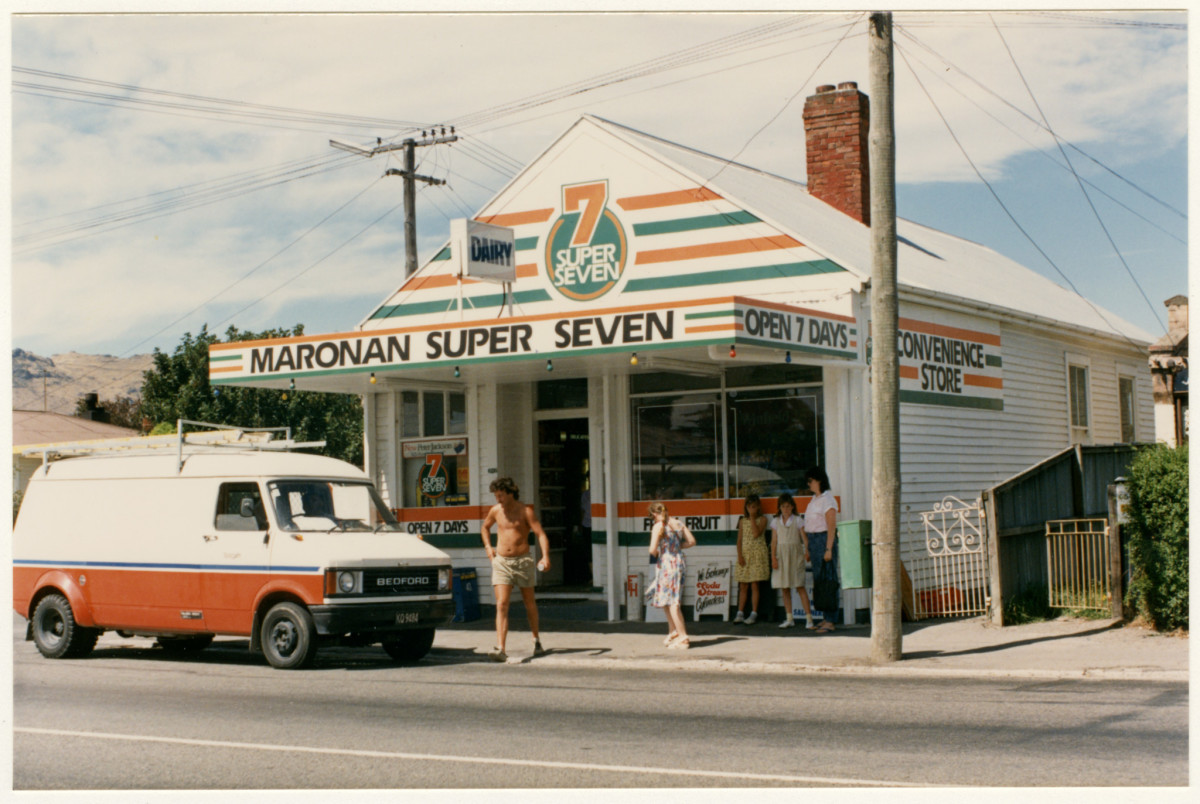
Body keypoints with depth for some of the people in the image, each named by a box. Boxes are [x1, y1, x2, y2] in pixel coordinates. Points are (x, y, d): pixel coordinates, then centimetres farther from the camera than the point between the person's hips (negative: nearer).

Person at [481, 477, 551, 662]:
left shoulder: (525, 511, -7)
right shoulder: (495, 511, 5)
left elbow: (540, 534, -15)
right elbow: (485, 527, 27)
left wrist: (545, 556, -30)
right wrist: (488, 547, 11)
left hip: (522, 561, -2)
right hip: (501, 562, 2)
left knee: (529, 603, 14)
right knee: (501, 605, -12)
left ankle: (536, 640, 35)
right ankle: (500, 649, -21)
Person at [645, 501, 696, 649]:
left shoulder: (658, 526, -13)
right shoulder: (679, 524, 7)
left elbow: (653, 549, -18)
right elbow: (692, 541, 12)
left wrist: (655, 554, 4)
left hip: (666, 564, -8)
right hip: (679, 563, 8)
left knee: (672, 601, -2)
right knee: (666, 598, 21)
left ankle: (683, 637, -2)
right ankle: (673, 631, 24)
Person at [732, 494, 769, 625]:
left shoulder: (762, 519, 0)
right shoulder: (743, 521, 11)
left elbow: (756, 533, -16)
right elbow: (739, 539, 8)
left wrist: (752, 518, -12)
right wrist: (739, 555, -4)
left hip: (757, 555, -3)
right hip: (744, 555, 3)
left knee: (754, 585, -4)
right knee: (743, 586, 3)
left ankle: (754, 614, -1)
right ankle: (740, 613, 6)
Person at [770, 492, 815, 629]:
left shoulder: (797, 520, 1)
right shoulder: (776, 521, 9)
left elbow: (804, 538, -6)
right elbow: (774, 540, 8)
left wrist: (807, 551, -22)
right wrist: (773, 557, -1)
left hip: (795, 555, -3)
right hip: (781, 555, 3)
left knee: (800, 586, -9)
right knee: (784, 588, 5)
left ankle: (809, 618, -9)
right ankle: (789, 619, 13)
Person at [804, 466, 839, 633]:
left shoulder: (827, 499, -11)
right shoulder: (814, 499, 15)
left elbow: (831, 527, -16)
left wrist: (828, 549, -20)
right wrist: (809, 547, 17)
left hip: (824, 540, -9)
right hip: (813, 541, 9)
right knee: (818, 579, 10)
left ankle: (830, 621, -5)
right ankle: (825, 617, 16)